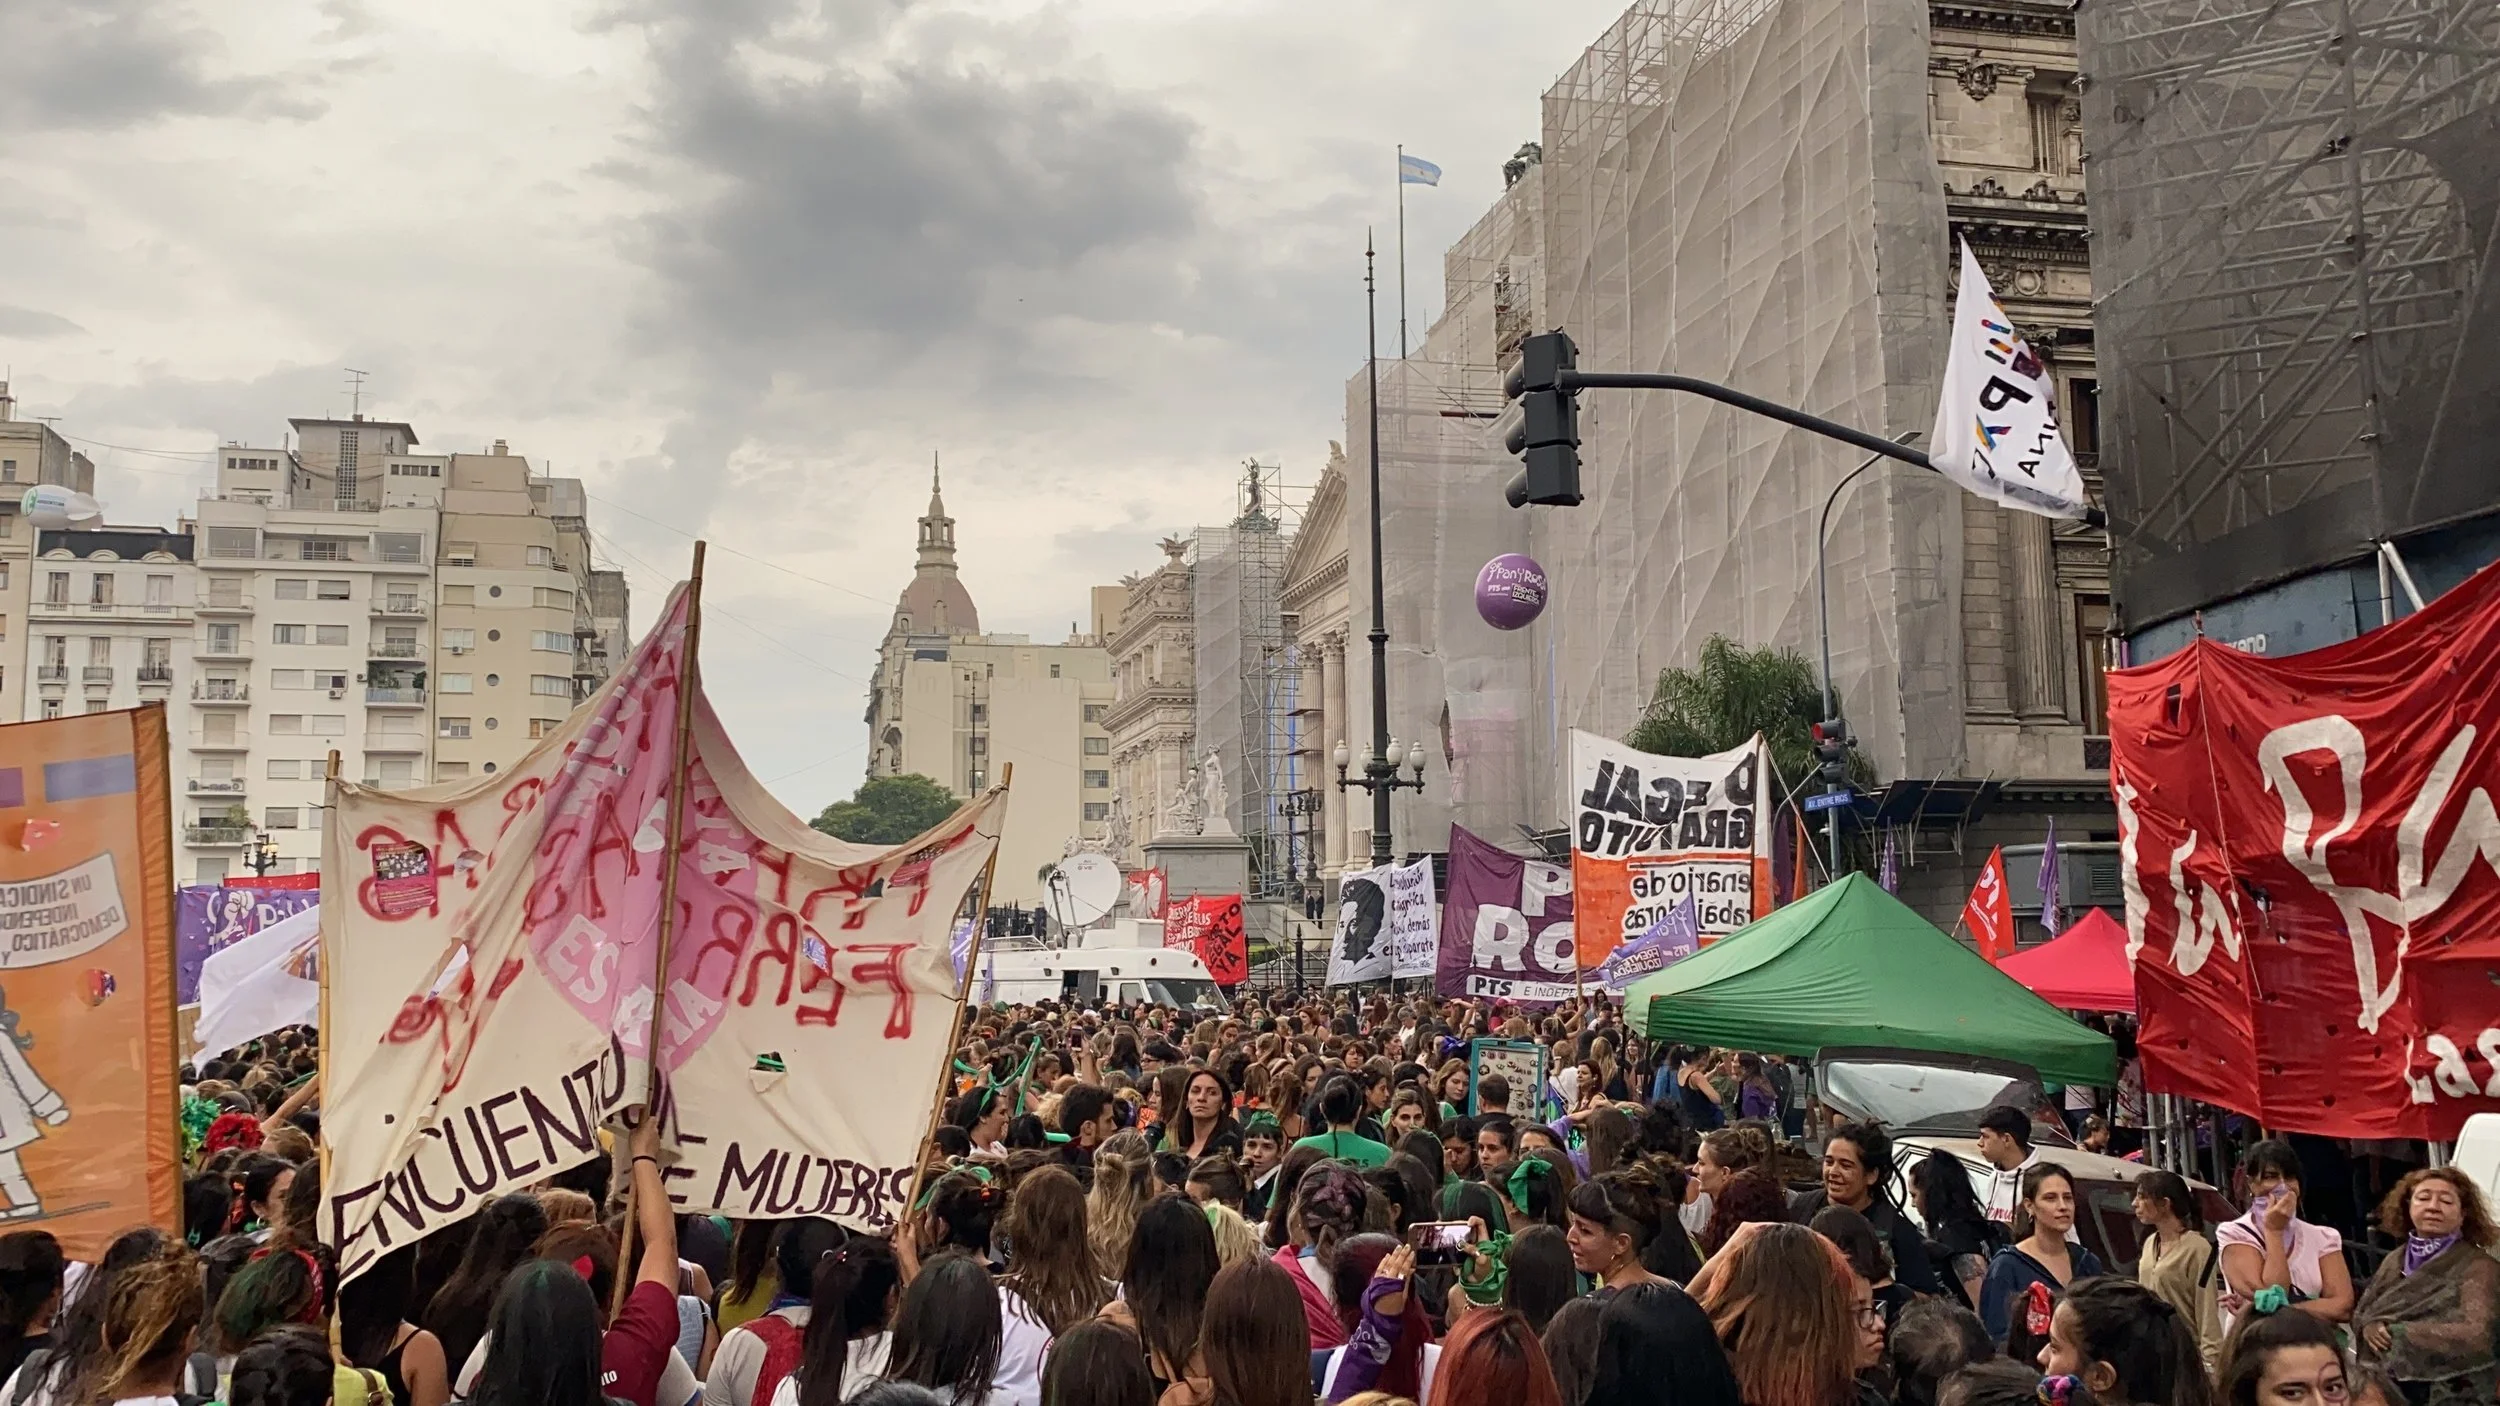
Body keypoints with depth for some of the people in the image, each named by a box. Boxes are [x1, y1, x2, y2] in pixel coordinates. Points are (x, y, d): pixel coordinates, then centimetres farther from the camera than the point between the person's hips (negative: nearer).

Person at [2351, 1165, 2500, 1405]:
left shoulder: (2478, 1267, -4)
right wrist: (2369, 1328, -8)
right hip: (2381, 1380, 5)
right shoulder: (2395, 1260, 14)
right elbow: (2360, 1312, 14)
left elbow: (2477, 1336, -16)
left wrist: (2396, 1333, -13)